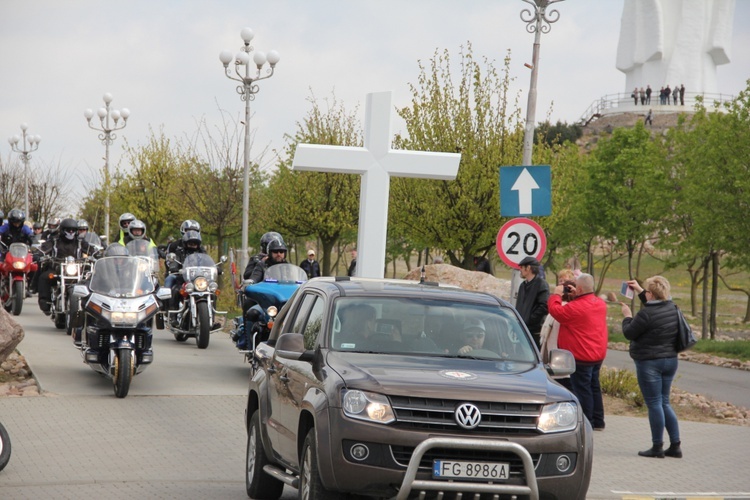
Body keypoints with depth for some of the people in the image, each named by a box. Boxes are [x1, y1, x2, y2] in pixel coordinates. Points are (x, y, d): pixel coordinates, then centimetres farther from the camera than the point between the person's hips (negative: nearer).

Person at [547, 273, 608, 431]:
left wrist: (556, 295, 1)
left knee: (582, 389, -1)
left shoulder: (576, 307, -22)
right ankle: (598, 422, 22)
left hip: (581, 356, -8)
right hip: (598, 354, 9)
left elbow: (556, 311, -13)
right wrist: (577, 296, 15)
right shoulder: (600, 304, 3)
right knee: (594, 387, 17)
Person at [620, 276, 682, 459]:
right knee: (664, 403, 15)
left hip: (649, 363, -8)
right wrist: (639, 290, 29)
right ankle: (675, 446, 13)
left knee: (654, 404, -1)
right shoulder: (671, 307, 2)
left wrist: (627, 316, 8)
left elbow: (628, 333, -9)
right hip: (670, 360, 8)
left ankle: (657, 447, 3)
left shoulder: (646, 314, -21)